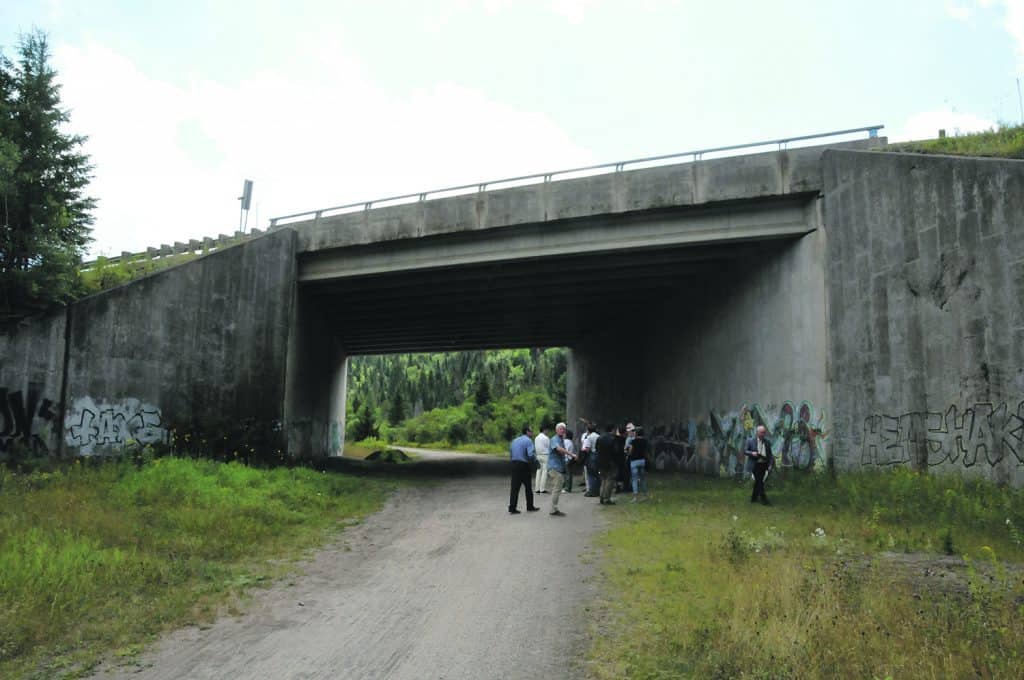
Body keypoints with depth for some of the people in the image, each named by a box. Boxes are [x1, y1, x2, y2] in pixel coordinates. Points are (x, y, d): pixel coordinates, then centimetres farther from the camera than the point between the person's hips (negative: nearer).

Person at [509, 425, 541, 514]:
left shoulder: (514, 440, 14)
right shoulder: (528, 440, -10)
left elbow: (510, 454, 15)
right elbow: (531, 455, -20)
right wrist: (534, 460, -1)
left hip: (514, 464, 6)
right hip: (525, 465, -6)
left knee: (514, 487, 3)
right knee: (528, 487, 9)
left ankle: (512, 508, -1)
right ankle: (530, 506, 21)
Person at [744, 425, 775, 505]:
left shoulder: (767, 441, 6)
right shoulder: (751, 441, -4)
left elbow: (770, 454, 9)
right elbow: (745, 451, -1)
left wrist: (770, 464, 0)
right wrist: (752, 453, -21)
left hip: (764, 464, 4)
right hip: (756, 464, -4)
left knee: (758, 481, 13)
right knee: (759, 482, -6)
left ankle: (754, 498, 25)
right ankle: (763, 499, -3)